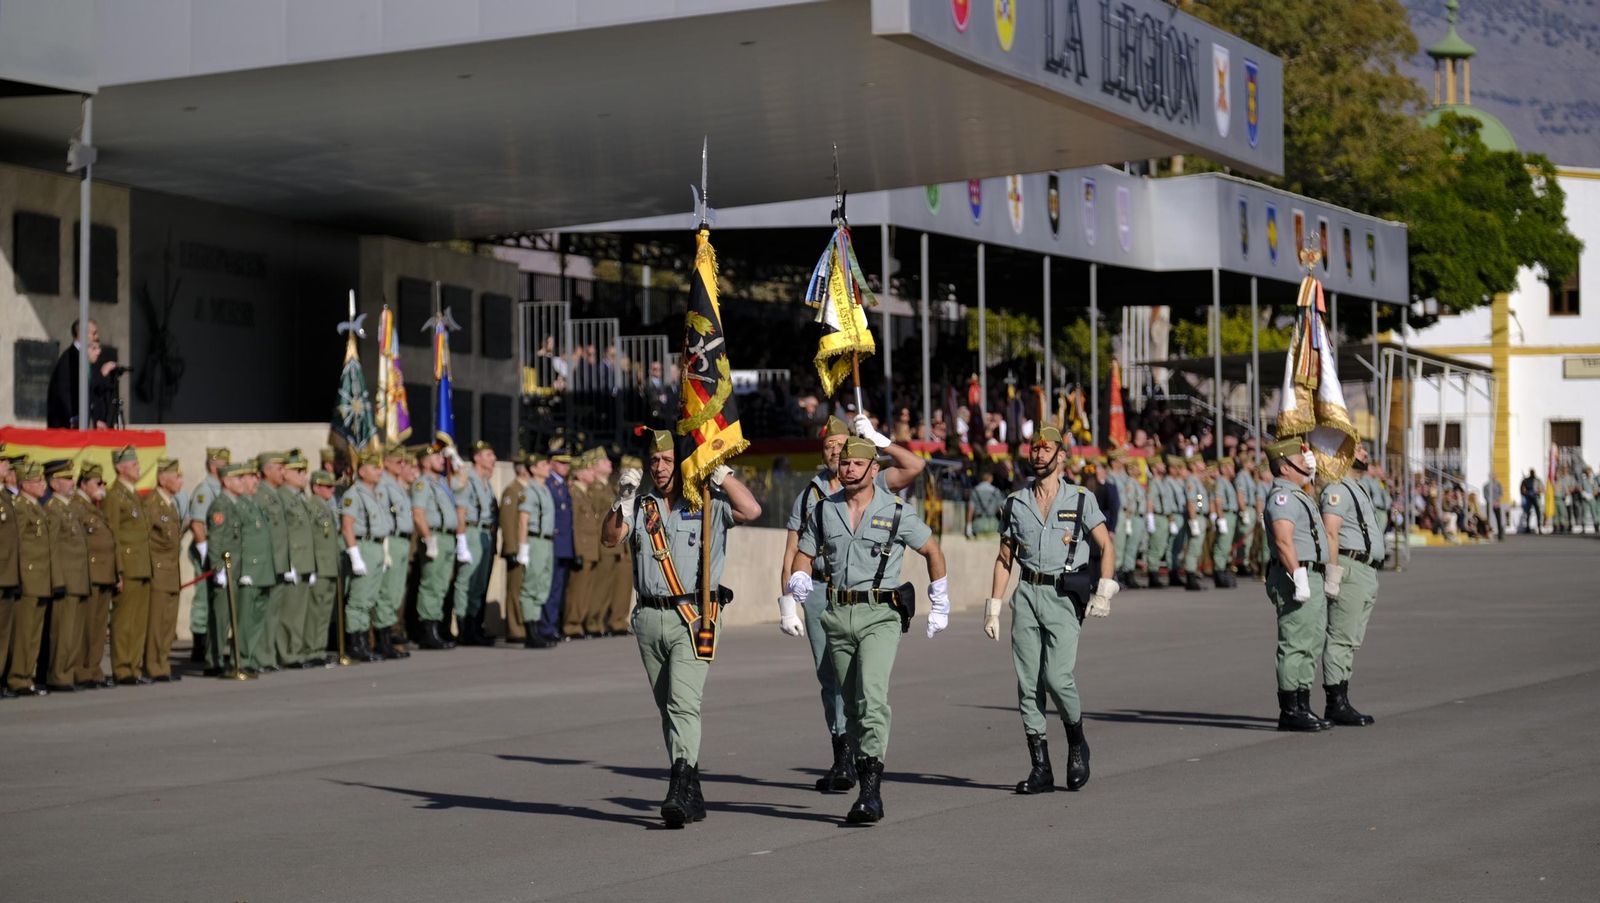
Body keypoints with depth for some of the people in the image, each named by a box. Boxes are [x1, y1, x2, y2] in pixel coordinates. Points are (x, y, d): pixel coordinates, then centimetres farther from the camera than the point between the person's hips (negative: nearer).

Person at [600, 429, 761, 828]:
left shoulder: (708, 502, 0)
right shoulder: (641, 504, 13)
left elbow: (750, 510, -16)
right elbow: (610, 538, 2)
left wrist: (721, 473, -11)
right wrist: (622, 502, -12)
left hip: (693, 617, -5)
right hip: (649, 617, 5)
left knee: (684, 703, -18)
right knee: (668, 708, 10)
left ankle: (678, 790, -27)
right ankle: (693, 792, 18)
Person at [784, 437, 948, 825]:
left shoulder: (897, 512, -1)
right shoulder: (824, 510, 8)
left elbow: (933, 551, 10)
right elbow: (804, 556, 15)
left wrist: (940, 605, 13)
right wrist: (789, 604, 1)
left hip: (880, 615, -4)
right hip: (838, 615, 4)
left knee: (872, 695, -21)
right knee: (852, 704, 9)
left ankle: (871, 791, -25)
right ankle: (868, 787, 20)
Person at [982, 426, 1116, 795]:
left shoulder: (1081, 500, 4)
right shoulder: (1015, 502, 11)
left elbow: (1106, 547, 1)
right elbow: (1004, 558, 14)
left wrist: (1104, 590, -13)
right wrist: (993, 608, 8)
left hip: (1065, 595, -3)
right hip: (1027, 594, 3)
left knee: (1057, 677, -16)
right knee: (1028, 684, -1)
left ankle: (1077, 743, 12)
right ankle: (1040, 769, 4)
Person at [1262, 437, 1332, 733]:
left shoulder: (1296, 494, 19)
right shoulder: (1282, 496, -13)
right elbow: (1284, 541, -24)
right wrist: (1299, 579, -29)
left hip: (1311, 579, 11)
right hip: (1295, 578, -11)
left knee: (1311, 643, 13)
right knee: (1295, 644, -9)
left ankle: (1303, 706, 18)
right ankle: (1290, 711, -7)